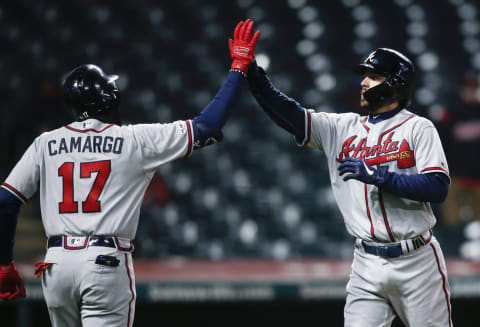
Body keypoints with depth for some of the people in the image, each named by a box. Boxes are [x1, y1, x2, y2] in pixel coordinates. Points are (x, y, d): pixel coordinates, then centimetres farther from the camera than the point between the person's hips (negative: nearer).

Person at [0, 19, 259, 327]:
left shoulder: (45, 144, 8)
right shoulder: (136, 139, 0)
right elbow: (208, 126, 1)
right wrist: (239, 67, 11)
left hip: (56, 263, 4)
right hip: (107, 261, -4)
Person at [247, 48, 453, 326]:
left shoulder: (418, 128, -2)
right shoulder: (343, 128, 11)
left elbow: (438, 188, -14)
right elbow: (290, 115, 1)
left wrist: (377, 175, -20)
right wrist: (254, 74, -12)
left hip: (416, 262, -3)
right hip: (367, 266, 4)